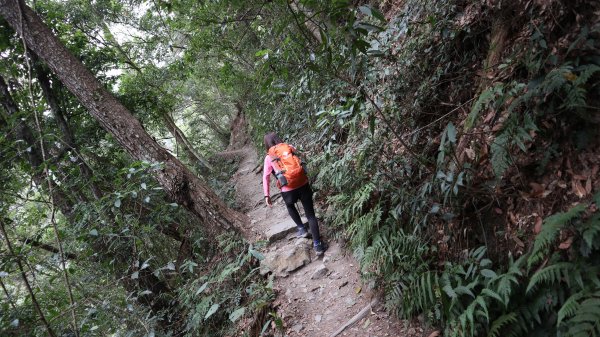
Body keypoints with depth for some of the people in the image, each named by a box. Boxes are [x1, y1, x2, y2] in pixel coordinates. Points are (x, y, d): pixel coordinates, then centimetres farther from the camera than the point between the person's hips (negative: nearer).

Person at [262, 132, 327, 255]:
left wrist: (267, 195, 8)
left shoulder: (269, 157, 4)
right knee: (310, 214, 12)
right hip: (303, 185, 1)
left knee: (290, 206, 35)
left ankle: (301, 229, 33)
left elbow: (266, 177, 3)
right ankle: (317, 245, 12)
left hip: (288, 190, -1)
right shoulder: (289, 148, 9)